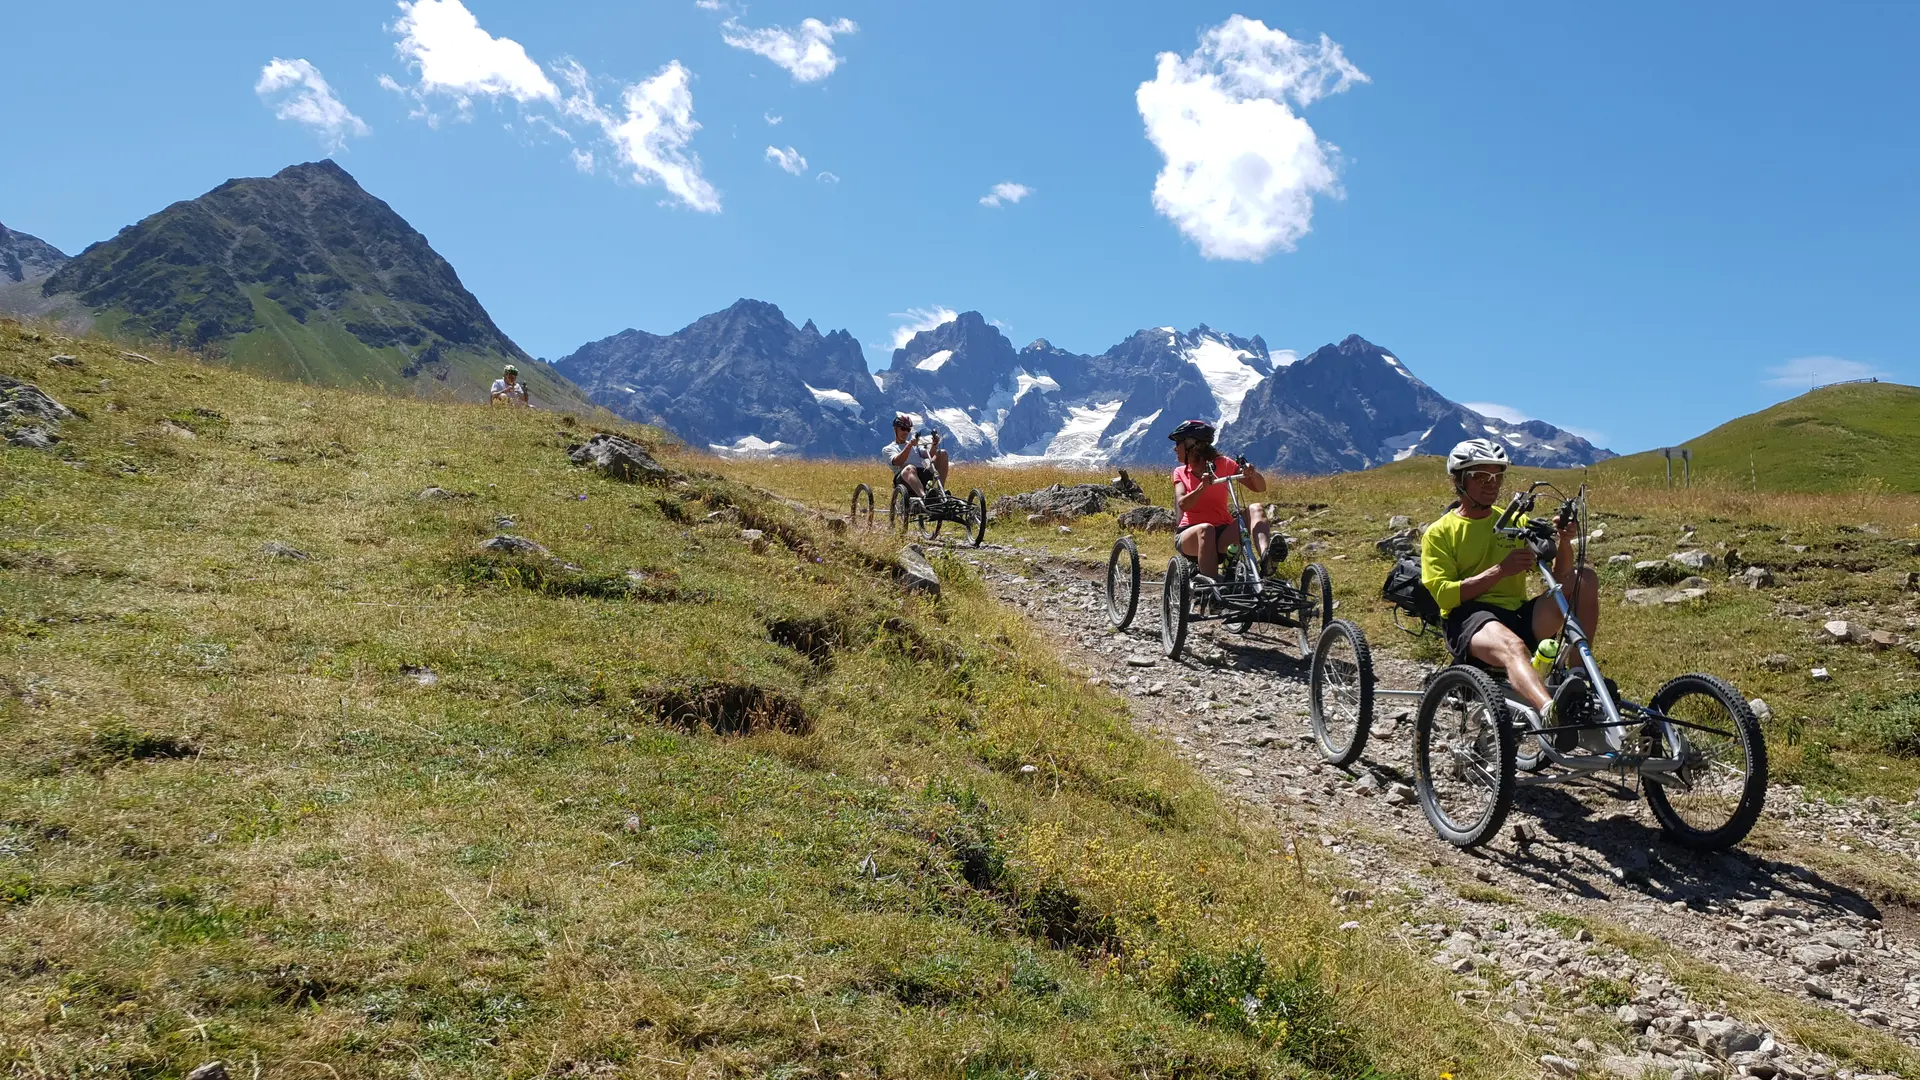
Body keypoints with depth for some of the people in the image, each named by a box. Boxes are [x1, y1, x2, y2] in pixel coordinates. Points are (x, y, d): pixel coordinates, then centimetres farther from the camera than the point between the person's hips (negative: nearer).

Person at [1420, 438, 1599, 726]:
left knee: (1584, 577, -17)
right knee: (1513, 646, -40)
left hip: (1519, 614, 5)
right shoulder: (1439, 533, 7)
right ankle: (1551, 714, -67)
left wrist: (1564, 541, -10)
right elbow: (1444, 595, -7)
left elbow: (1560, 576, 11)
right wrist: (1500, 570, -14)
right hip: (1468, 619, -5)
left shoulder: (1517, 522, 20)